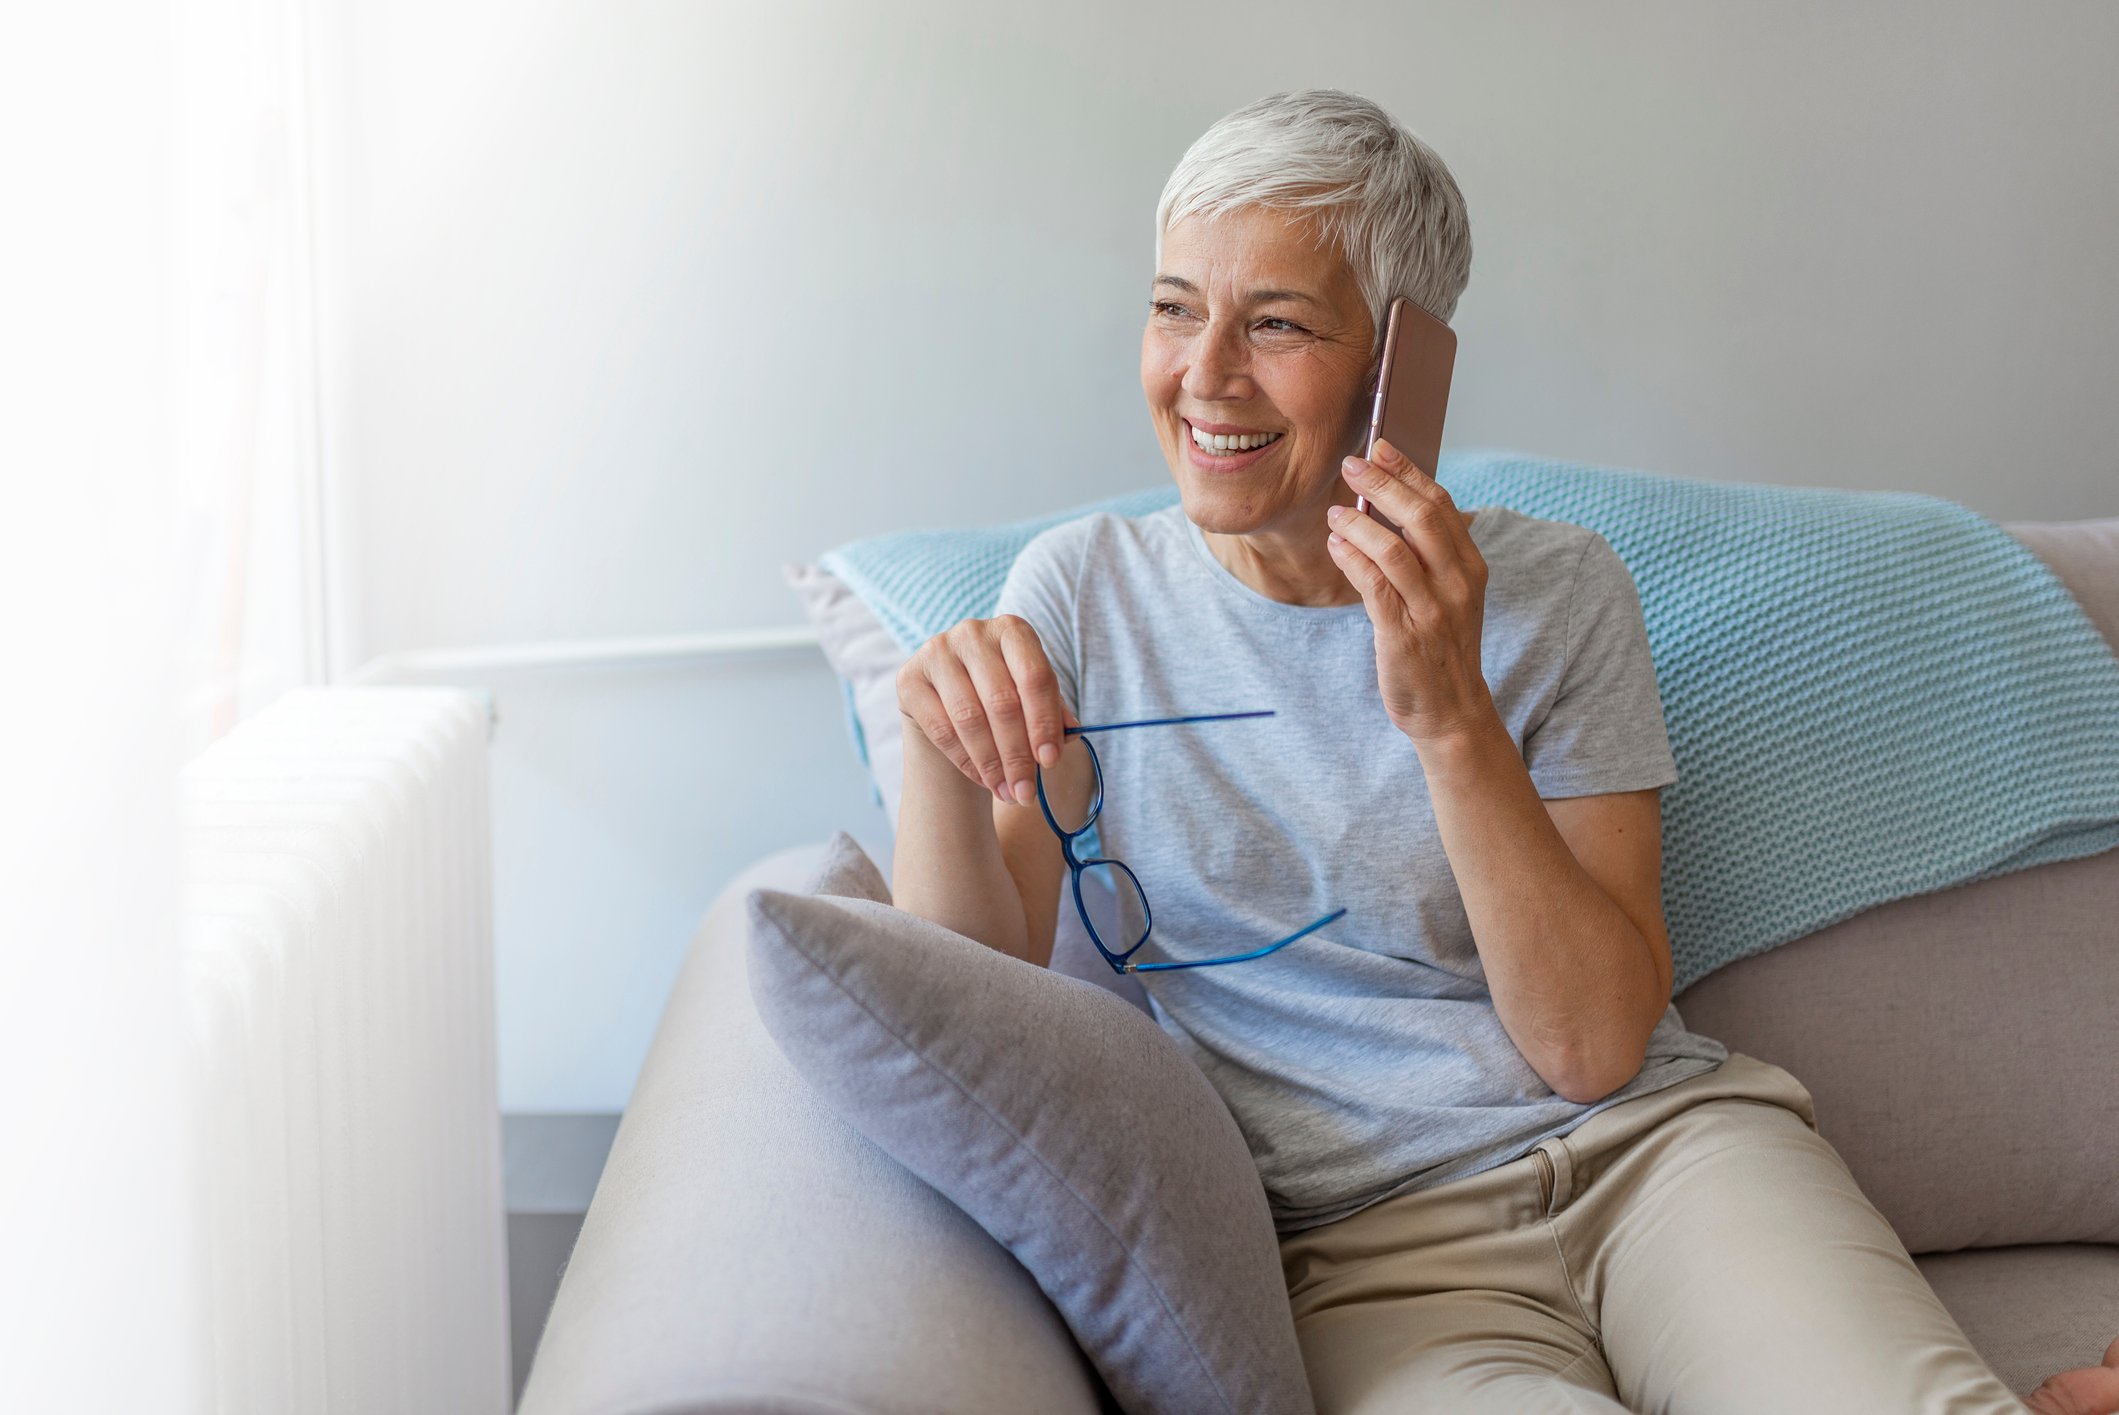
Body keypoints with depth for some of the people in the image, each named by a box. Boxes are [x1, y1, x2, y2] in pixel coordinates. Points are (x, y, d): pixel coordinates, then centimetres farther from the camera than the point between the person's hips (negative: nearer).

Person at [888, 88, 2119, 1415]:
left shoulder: (1555, 593, 1)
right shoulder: (1085, 593, 4)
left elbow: (1595, 1047, -6)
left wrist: (1452, 713, -18)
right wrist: (942, 747, -20)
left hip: (1657, 1148, 0)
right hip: (1373, 1252, 1)